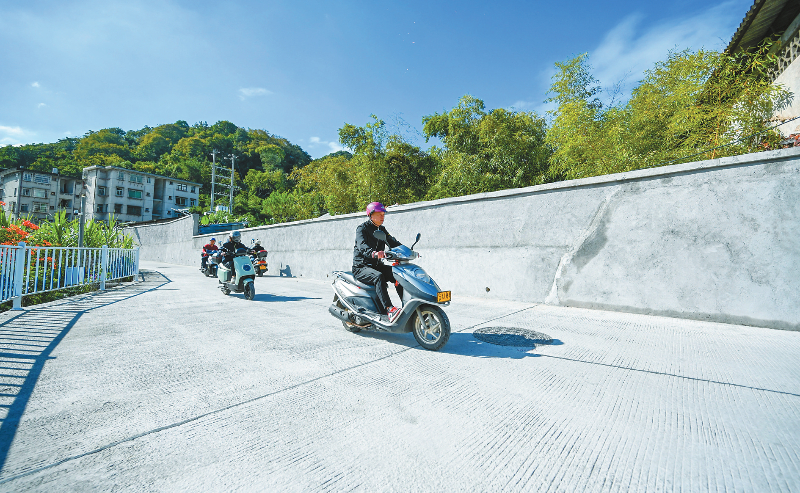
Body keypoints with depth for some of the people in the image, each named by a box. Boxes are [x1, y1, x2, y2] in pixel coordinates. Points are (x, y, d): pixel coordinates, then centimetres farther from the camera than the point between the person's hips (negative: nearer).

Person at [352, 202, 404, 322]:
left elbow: (393, 242, 5)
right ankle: (389, 310, -44)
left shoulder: (382, 230, 14)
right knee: (378, 276, -35)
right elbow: (362, 246, -27)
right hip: (361, 267, -6)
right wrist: (374, 253, -49)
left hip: (376, 265, 7)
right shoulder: (362, 228, -8)